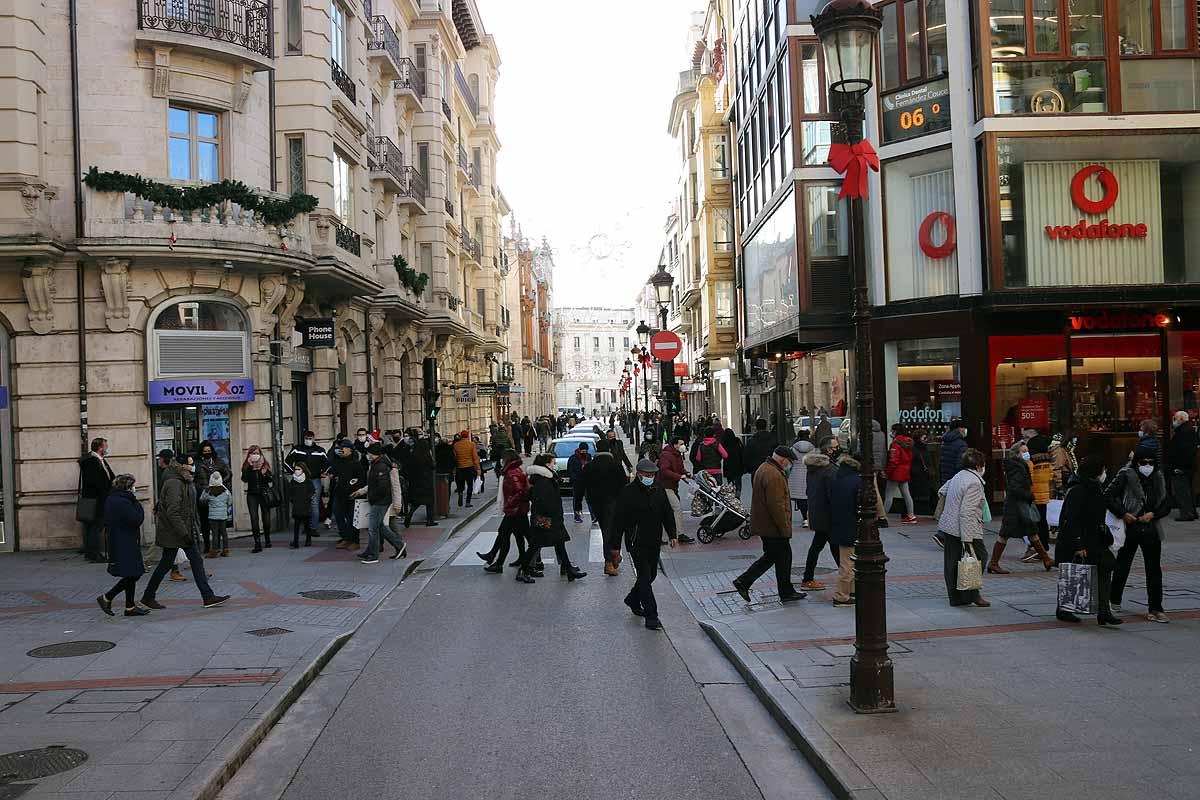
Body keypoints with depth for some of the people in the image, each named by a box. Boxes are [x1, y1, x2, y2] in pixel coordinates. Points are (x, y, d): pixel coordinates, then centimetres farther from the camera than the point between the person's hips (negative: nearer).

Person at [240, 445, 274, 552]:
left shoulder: (265, 464, 3)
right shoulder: (246, 466, 3)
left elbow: (272, 479, 0)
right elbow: (244, 479, -11)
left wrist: (265, 474, -18)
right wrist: (251, 467, -17)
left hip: (264, 494, 1)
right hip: (252, 495, -1)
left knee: (266, 518, 9)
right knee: (254, 518, -10)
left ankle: (267, 539, 31)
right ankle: (257, 544, -12)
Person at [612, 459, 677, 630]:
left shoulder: (658, 490, 6)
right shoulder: (628, 492, -11)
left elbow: (667, 513, 16)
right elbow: (619, 520, -9)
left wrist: (672, 534, 10)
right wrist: (615, 545, -9)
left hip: (655, 542, 6)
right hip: (637, 543, -6)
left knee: (650, 575, 15)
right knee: (645, 577, -8)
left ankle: (633, 600, 39)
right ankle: (651, 617, -5)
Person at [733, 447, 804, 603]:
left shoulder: (764, 468, 12)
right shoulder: (773, 475, -22)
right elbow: (776, 505, -26)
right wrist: (785, 528, -19)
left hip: (763, 524, 10)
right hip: (774, 526, -10)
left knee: (771, 556, 17)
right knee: (784, 557, 3)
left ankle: (743, 581, 13)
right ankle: (786, 593, 15)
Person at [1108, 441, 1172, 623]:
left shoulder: (1158, 478, 5)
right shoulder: (1126, 475, -7)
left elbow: (1166, 504, 9)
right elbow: (1108, 495, -8)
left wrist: (1153, 514, -8)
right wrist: (1123, 514, -15)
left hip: (1151, 529, 3)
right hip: (1130, 528, -3)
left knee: (1154, 570, 1)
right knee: (1122, 565, 11)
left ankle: (1155, 609, 5)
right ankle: (1114, 600, 29)